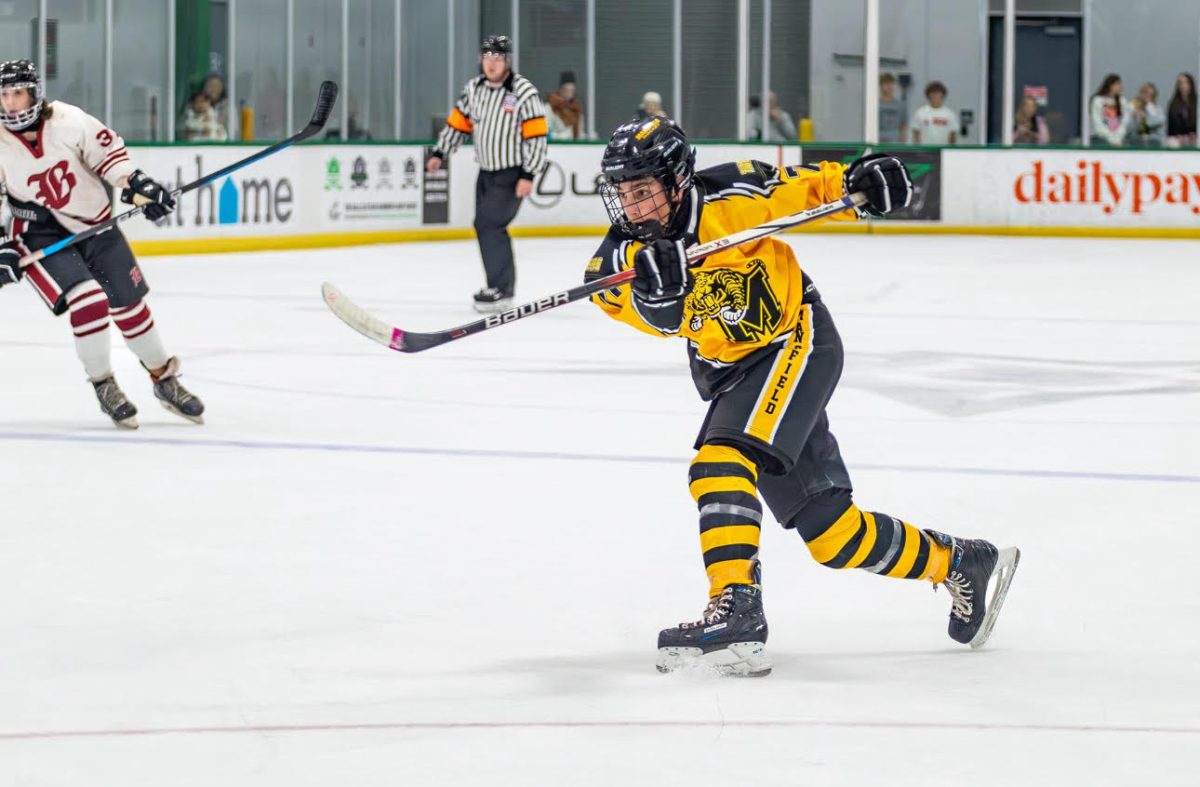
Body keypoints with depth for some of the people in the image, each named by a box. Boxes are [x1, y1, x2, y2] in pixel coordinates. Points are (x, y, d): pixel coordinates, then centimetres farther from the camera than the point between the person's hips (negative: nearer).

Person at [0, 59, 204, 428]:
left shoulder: (69, 121, -16)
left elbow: (108, 150, -2)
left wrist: (136, 184, -12)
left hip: (94, 223, 2)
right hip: (40, 233, -2)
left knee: (129, 305, 6)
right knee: (89, 303, -21)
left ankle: (165, 379, 26)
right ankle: (103, 385, -1)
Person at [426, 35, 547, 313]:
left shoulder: (524, 92, -15)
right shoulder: (474, 88, 4)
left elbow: (536, 136, -16)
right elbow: (459, 122, 15)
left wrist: (528, 175, -19)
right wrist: (440, 153, 10)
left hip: (512, 173, -7)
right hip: (486, 171, 7)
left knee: (491, 225, -16)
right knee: (484, 226, 10)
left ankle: (501, 290, -12)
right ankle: (500, 282, 23)